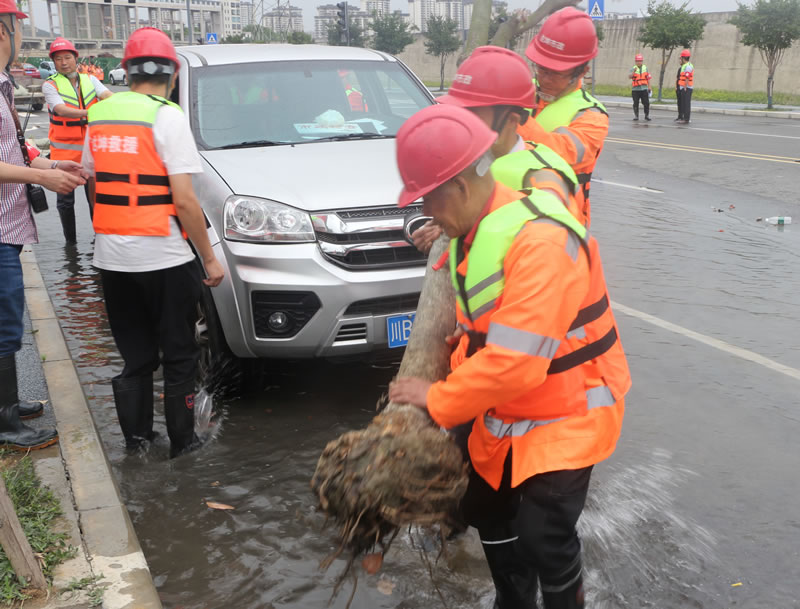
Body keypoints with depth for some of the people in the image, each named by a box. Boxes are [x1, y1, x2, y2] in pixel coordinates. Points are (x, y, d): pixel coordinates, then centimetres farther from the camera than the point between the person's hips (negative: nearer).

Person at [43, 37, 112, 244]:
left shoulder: (89, 79, 8)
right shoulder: (51, 85, -4)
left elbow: (108, 95, -10)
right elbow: (62, 110, -21)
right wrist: (88, 112, -38)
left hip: (92, 148, 2)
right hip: (64, 151, -2)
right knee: (65, 199, 4)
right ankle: (70, 240, 17)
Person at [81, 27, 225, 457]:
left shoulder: (100, 114, 8)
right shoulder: (167, 117, -11)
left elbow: (93, 183, 16)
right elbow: (183, 200, -15)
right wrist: (209, 258, -8)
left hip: (110, 256, 6)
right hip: (162, 258, -6)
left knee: (134, 356, 17)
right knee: (179, 356, 9)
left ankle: (135, 437, 25)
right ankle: (181, 442, 17)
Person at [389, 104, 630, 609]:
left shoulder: (540, 242, -31)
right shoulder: (476, 229, 0)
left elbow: (514, 362, -34)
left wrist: (438, 400, -22)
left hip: (566, 415, -9)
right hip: (506, 414, 9)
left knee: (544, 536, -9)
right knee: (490, 513, 18)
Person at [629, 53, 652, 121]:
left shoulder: (645, 68, 9)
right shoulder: (633, 69, 0)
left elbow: (648, 78, 14)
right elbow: (629, 77, -17)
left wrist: (649, 87, 12)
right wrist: (633, 72, -34)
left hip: (644, 88, 2)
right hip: (635, 89, -2)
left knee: (646, 103, -3)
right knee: (636, 103, 3)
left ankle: (647, 115, 7)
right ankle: (636, 116, 13)